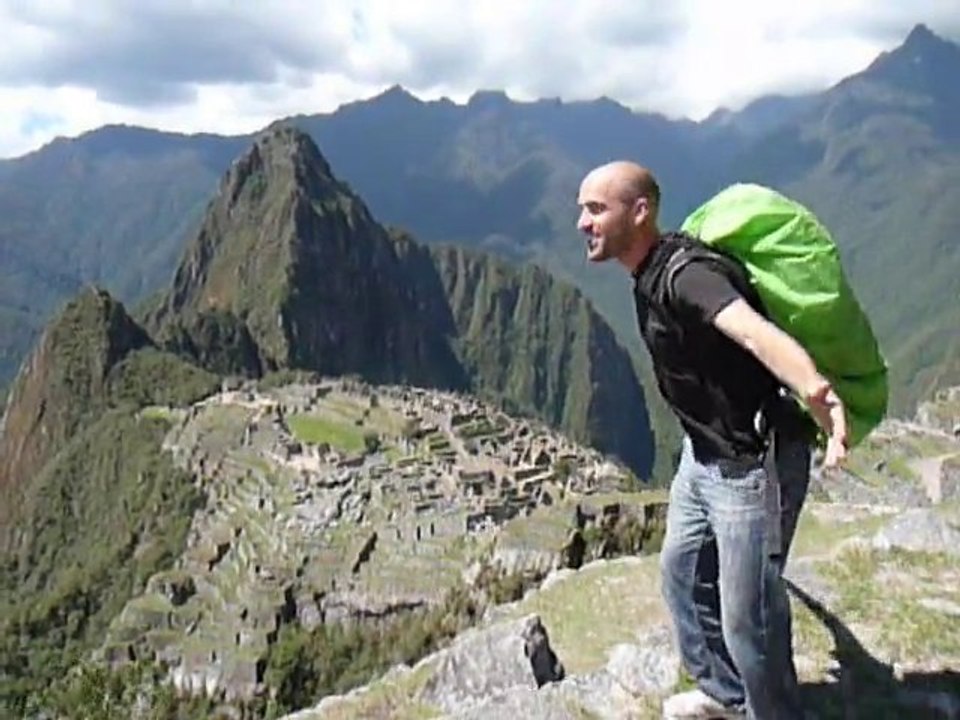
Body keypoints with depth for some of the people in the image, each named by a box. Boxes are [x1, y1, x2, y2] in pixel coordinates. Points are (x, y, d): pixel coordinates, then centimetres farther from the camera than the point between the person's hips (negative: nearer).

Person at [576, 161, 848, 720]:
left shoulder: (684, 275, -27)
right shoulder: (650, 275, 4)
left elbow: (755, 331, -48)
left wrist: (813, 387, -69)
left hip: (753, 467, -11)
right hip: (704, 457, 11)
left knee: (747, 619, -1)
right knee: (683, 572, 25)